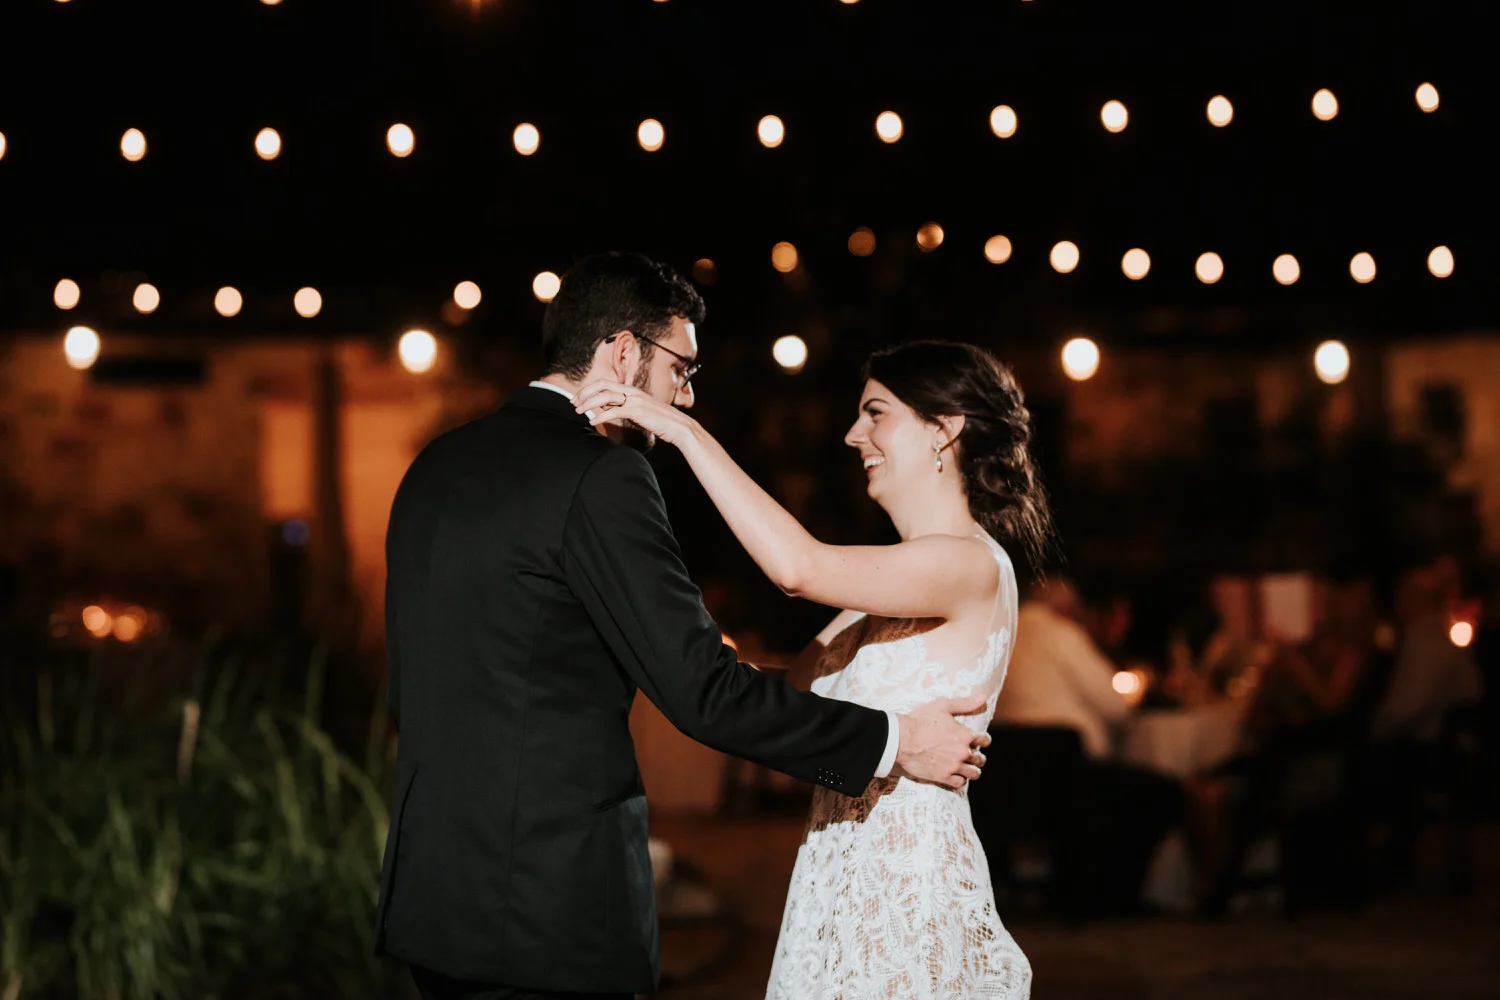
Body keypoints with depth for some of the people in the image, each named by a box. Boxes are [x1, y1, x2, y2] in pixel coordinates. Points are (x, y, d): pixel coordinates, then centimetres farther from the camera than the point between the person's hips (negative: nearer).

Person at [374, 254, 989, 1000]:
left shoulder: (437, 463, 12)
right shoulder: (600, 475, -13)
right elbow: (702, 690, -17)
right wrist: (892, 742, -8)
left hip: (434, 882, 8)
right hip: (548, 902, -8)